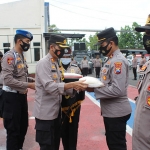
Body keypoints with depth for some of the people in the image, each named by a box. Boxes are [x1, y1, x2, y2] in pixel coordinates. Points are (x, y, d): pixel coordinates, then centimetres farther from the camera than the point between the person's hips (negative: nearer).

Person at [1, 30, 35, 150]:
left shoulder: (22, 56, 11)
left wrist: (34, 80, 2)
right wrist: (29, 85, -22)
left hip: (22, 95, 9)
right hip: (12, 96, -9)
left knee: (23, 126, 20)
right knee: (13, 129, 4)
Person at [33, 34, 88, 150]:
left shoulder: (56, 63, 13)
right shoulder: (43, 63, -15)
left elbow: (59, 86, 9)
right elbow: (49, 87, -26)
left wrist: (75, 88, -7)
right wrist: (72, 84, -30)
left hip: (56, 111, 9)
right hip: (45, 113, -9)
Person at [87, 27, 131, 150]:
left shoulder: (118, 61, -20)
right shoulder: (111, 60, 11)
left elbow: (117, 90, -28)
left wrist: (94, 89, -21)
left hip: (117, 113, -10)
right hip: (110, 111, 10)